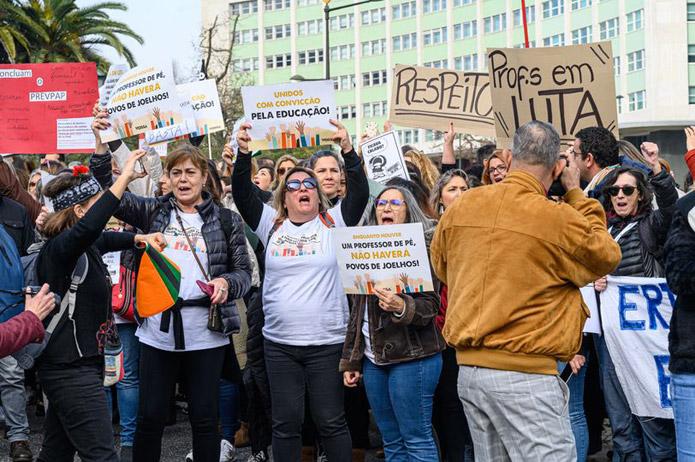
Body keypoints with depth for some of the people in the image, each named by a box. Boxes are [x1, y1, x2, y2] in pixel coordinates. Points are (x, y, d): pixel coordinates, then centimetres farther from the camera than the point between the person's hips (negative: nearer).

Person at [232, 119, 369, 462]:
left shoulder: (333, 222, 3)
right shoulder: (272, 224, 7)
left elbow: (360, 192, -8)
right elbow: (242, 193, -1)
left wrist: (347, 150, -21)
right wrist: (244, 153, -15)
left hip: (327, 342, -2)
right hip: (279, 343, 2)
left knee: (331, 421, 5)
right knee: (285, 422, 9)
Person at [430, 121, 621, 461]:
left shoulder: (460, 207, 4)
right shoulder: (559, 219, -13)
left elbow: (441, 267, 21)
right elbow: (607, 257, 7)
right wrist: (576, 195, 12)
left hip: (468, 369, 7)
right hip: (524, 373, -7)